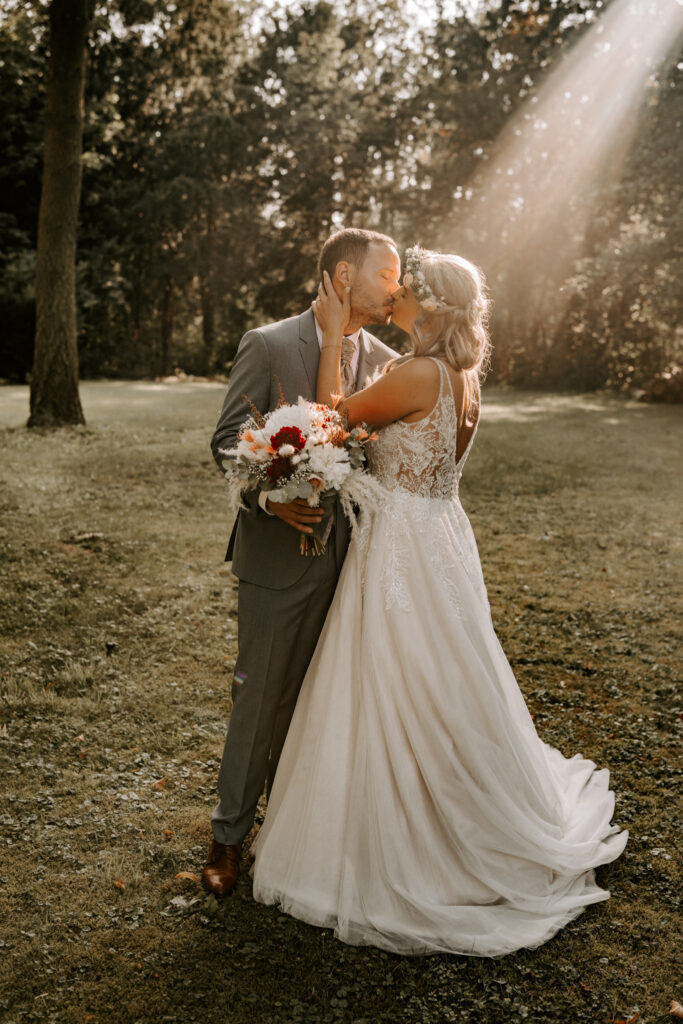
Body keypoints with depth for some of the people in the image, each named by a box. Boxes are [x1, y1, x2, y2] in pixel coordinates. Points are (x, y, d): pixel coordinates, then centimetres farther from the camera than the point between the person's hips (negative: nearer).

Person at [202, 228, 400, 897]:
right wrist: (268, 497, -24)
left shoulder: (384, 361, 7)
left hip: (351, 559, 5)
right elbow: (227, 440, -7)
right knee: (262, 696, 6)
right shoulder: (269, 346, -6)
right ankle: (229, 833, 26)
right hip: (280, 557, -4)